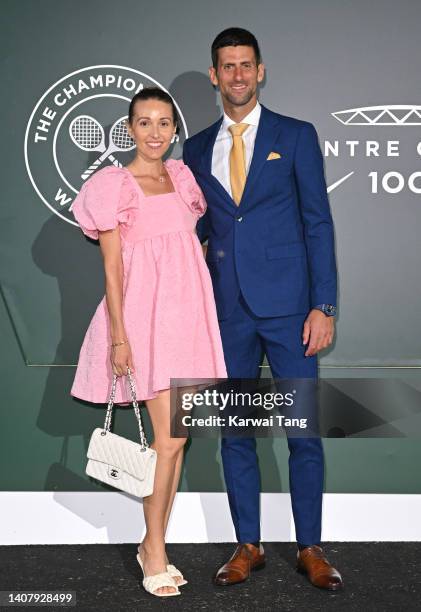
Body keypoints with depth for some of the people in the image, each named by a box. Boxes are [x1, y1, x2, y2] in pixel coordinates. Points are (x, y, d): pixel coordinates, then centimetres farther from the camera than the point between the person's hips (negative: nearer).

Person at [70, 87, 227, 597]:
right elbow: (112, 266, -6)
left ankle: (153, 543, 19)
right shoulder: (115, 185, -2)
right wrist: (119, 337, -12)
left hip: (188, 312, 6)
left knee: (175, 436, 7)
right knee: (170, 436, -9)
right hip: (146, 313, -5)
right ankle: (154, 551, 7)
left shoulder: (182, 177, 13)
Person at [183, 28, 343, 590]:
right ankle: (248, 546, 22)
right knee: (234, 432, 8)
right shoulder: (197, 149, 12)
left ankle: (310, 548, 16)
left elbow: (318, 223, -1)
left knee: (304, 431, 1)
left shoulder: (296, 136, 3)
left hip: (287, 307, -3)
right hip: (228, 311, 3)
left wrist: (323, 307, -7)